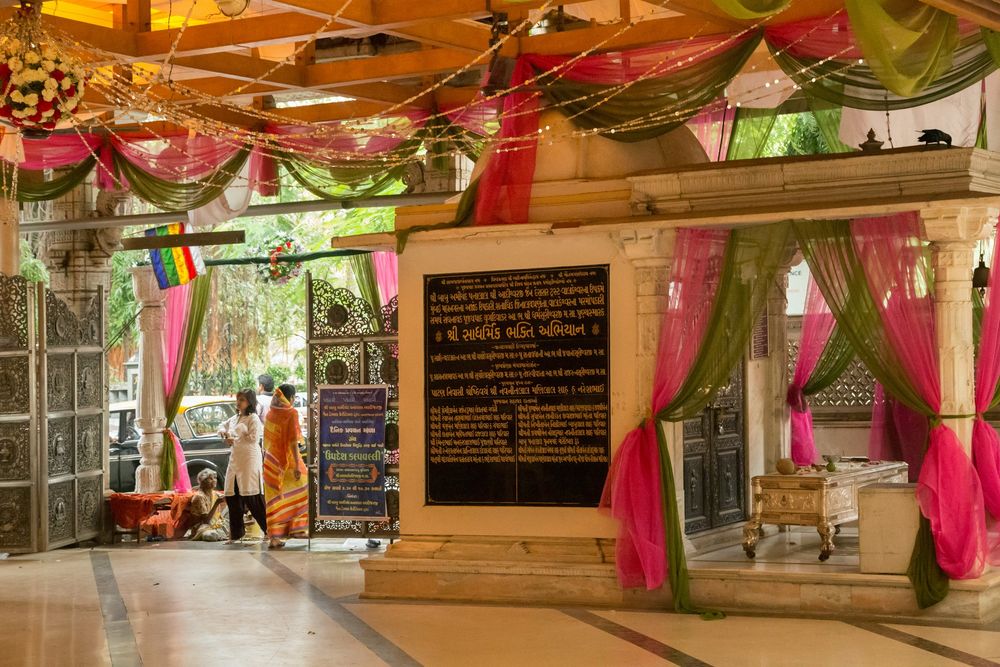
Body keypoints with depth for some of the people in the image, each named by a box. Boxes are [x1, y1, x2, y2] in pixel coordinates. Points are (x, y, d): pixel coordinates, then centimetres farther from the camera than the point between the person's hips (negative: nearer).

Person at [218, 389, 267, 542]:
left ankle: (269, 528, -10)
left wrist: (234, 441, -11)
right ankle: (237, 531, 20)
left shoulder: (253, 419, -6)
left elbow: (253, 438, -16)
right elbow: (223, 426, 34)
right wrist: (223, 432, 11)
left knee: (252, 497, -13)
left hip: (249, 460, -9)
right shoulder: (235, 418, 18)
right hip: (235, 459, 9)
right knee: (232, 496, 9)